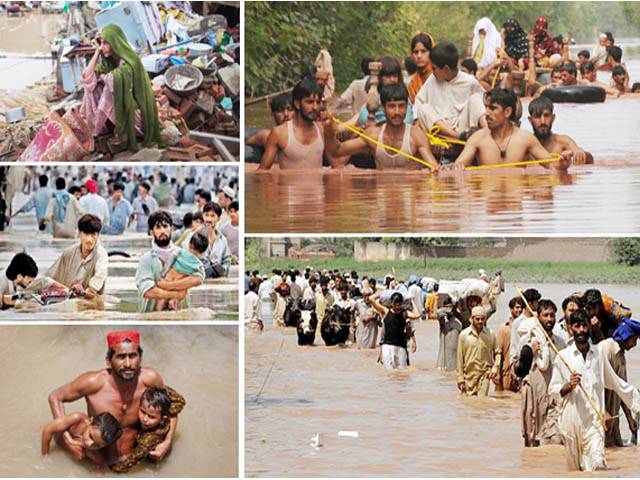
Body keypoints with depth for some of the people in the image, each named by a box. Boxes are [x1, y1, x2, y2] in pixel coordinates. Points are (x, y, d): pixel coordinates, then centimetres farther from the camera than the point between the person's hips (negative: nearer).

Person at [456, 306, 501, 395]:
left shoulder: (490, 334, 2)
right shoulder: (464, 335, -1)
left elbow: (497, 352, 13)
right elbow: (459, 359, 1)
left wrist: (495, 367, -4)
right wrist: (460, 379, -1)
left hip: (485, 374, 0)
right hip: (469, 375, 0)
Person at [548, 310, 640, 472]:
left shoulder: (599, 353, 9)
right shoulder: (563, 356, 2)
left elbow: (614, 382, 22)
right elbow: (553, 389, 4)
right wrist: (569, 386, -15)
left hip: (594, 420, 1)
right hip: (571, 420, -1)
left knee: (598, 463, -16)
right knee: (574, 469, 6)